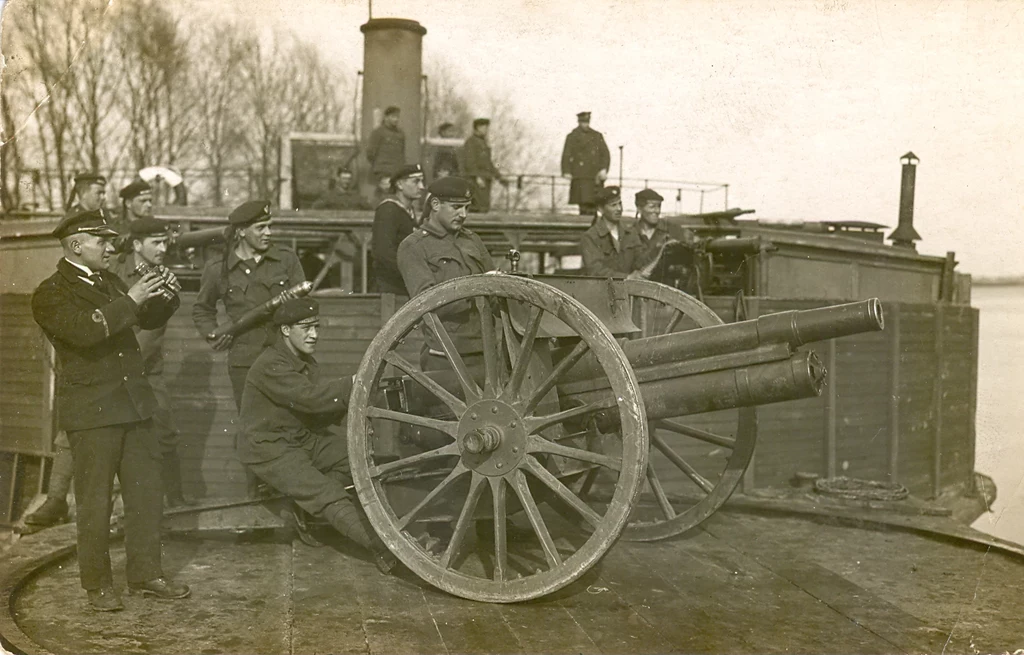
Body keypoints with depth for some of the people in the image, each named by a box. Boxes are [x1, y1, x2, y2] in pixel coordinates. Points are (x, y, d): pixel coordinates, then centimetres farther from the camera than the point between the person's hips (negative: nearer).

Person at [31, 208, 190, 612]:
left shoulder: (109, 283, 15)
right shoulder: (51, 294, -7)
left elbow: (150, 320, 21)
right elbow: (84, 329, -25)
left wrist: (163, 298, 2)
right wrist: (129, 301, -23)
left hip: (133, 404, 7)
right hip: (92, 411, -7)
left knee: (147, 492, 9)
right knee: (95, 501, 1)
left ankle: (146, 574, 19)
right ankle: (97, 585, 13)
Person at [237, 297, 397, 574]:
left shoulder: (306, 362, 12)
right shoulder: (271, 366, -17)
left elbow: (318, 415, 5)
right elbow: (311, 397, -30)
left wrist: (346, 405, -14)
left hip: (305, 437, 9)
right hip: (269, 447, -9)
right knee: (328, 495, -26)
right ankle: (385, 549, -33)